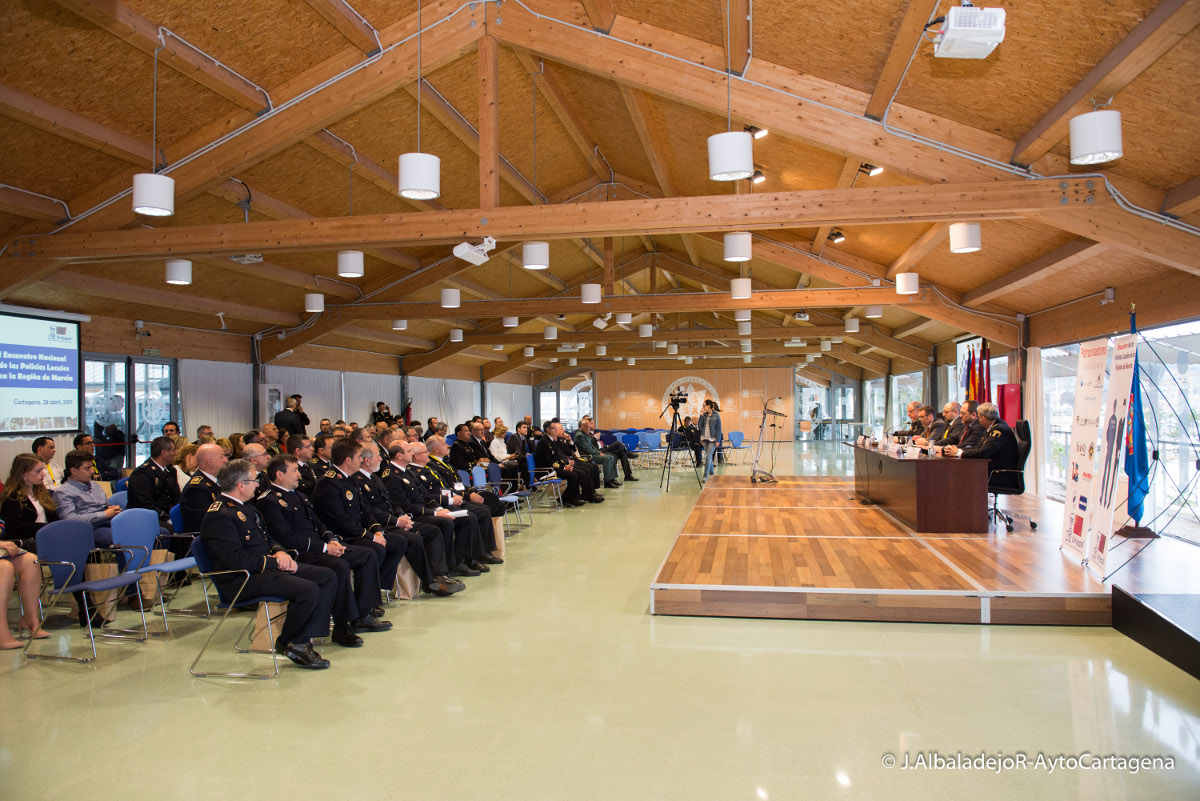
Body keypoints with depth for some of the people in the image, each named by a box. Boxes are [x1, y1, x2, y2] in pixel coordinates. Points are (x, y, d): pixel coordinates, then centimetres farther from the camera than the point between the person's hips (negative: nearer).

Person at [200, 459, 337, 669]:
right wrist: (275, 562, -16)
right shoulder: (219, 516, -16)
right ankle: (289, 643, -5)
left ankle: (306, 636, -7)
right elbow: (237, 559, -24)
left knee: (328, 577, -2)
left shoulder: (244, 507, 17)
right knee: (308, 590, -29)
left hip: (268, 567, 11)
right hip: (243, 580, -10)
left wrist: (279, 551, 2)